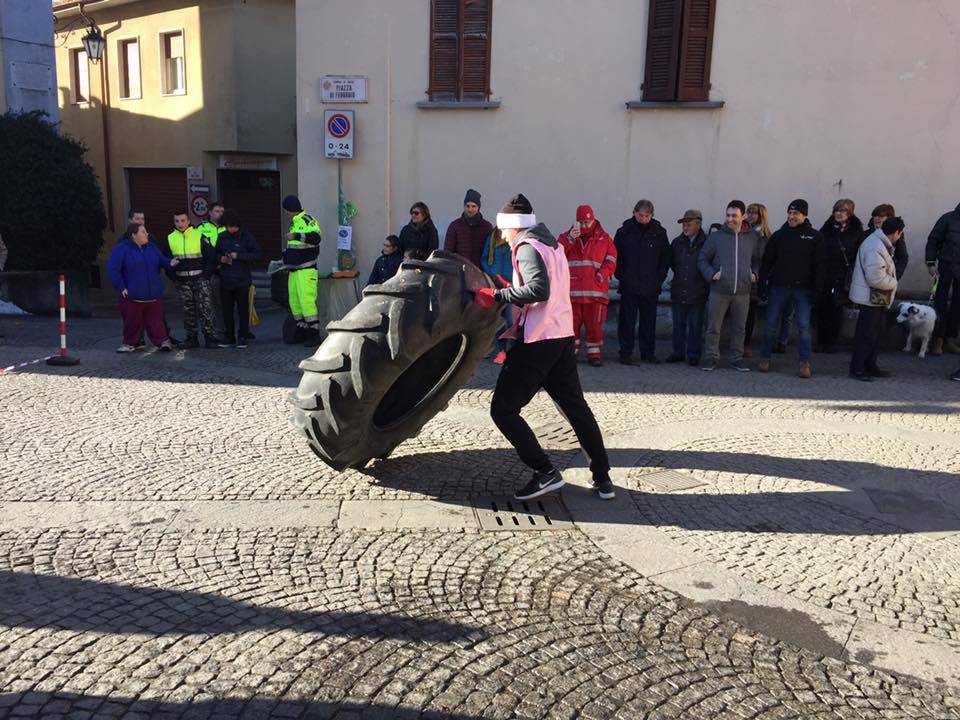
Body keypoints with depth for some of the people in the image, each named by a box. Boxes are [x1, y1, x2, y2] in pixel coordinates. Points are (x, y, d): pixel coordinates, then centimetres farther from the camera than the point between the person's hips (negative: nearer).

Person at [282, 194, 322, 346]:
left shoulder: (308, 220, -10)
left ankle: (314, 334, -9)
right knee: (294, 302, 10)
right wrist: (285, 257, 28)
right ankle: (302, 332, 19)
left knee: (307, 301, -13)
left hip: (306, 271, -10)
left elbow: (315, 237, -30)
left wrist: (296, 236, -39)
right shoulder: (294, 224, 21)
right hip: (294, 271, 10)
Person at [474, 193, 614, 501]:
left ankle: (545, 472, -5)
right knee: (575, 406, 16)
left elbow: (539, 289, -24)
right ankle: (602, 477, 18)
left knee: (503, 410, -2)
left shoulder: (527, 248, -10)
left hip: (537, 340, -9)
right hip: (563, 335, 9)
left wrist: (497, 296, -20)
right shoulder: (553, 245, 18)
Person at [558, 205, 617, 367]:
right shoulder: (567, 236, 12)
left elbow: (611, 261, 4)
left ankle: (594, 355, 11)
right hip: (571, 290, 1)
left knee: (595, 324, 1)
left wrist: (600, 277, -10)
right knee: (571, 323, 3)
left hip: (595, 291, -1)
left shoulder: (604, 239, 9)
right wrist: (570, 238, -14)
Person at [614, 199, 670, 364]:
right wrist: (621, 276, -2)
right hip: (629, 287, -1)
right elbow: (615, 256, 5)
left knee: (649, 321, 7)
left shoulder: (659, 232, 6)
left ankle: (648, 352, 17)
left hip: (651, 287, 2)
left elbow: (666, 257, 10)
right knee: (627, 321, 1)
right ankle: (626, 353, 7)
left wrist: (659, 278, 2)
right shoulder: (624, 231, 1)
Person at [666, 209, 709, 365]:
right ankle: (678, 352, 19)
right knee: (678, 324, 10)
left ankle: (693, 354, 12)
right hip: (678, 291, 4)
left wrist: (704, 282, 0)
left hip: (698, 293, -4)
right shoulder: (677, 242, 7)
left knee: (695, 326, 4)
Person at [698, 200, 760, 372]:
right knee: (713, 327, 2)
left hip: (743, 292, 2)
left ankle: (737, 358, 22)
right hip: (719, 291, -2)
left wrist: (755, 274, 3)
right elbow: (702, 259, 7)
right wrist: (711, 274, -7)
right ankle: (711, 357, 13)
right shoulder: (715, 237, 1)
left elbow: (757, 260, 21)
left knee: (739, 328, 10)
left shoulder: (753, 238, 7)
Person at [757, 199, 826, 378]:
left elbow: (820, 265, 1)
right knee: (771, 325, 5)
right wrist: (762, 283, -2)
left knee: (804, 326, -2)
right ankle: (765, 358, 18)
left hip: (802, 289, -1)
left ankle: (805, 362, 4)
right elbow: (766, 261, 6)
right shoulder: (779, 235, 5)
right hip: (778, 287, 1)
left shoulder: (815, 237, 2)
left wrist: (816, 289, -6)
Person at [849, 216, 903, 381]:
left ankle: (870, 366, 26)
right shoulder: (875, 248, -25)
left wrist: (892, 281, 4)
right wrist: (894, 283, -11)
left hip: (877, 299, 11)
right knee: (866, 335, -4)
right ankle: (856, 369, 4)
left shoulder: (880, 243, 9)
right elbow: (876, 279, -26)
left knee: (876, 333, 17)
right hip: (870, 298, -11)